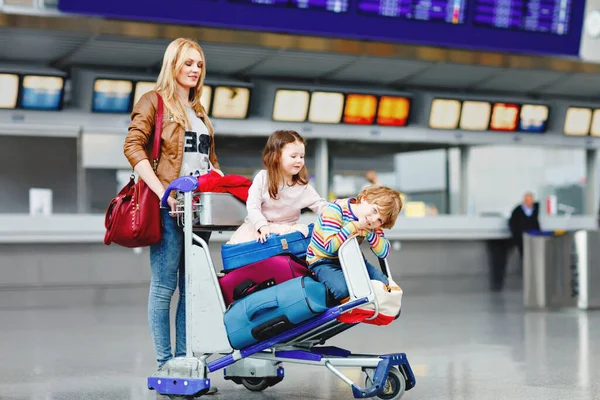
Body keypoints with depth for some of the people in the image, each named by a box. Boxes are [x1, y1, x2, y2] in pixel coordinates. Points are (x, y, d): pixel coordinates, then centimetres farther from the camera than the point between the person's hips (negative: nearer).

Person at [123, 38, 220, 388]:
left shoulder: (199, 110, 21)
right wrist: (161, 190, -20)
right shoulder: (154, 101, 1)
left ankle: (184, 358, 14)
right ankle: (165, 363, 1)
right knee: (165, 286, -4)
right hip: (169, 207, -7)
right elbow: (134, 147, -10)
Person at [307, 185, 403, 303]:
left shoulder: (372, 225, -6)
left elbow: (383, 252, -11)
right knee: (343, 289, -33)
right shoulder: (335, 210, -26)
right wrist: (353, 227, -30)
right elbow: (330, 247, -33)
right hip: (322, 261, -6)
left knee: (382, 282, -11)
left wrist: (369, 233, -26)